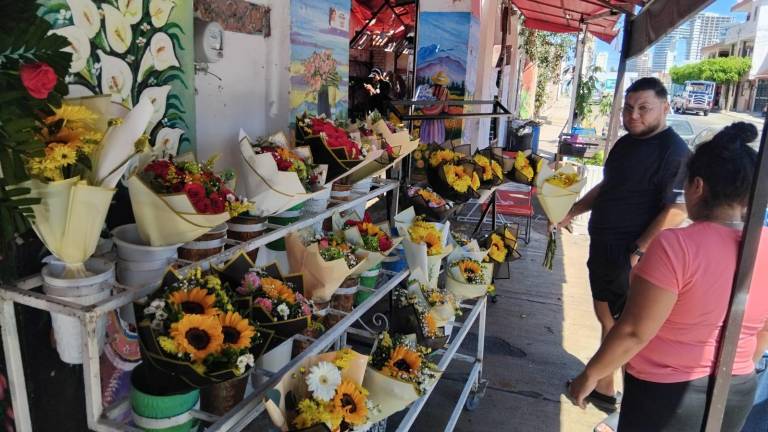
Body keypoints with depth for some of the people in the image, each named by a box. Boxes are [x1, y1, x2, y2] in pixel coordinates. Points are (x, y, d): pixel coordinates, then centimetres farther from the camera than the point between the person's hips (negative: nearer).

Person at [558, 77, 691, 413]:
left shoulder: (673, 151, -17)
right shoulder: (626, 143, 11)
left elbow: (677, 210, -23)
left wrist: (639, 252, -24)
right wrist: (571, 212, 15)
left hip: (629, 256, -9)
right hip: (603, 247, 9)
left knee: (617, 324, 3)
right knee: (606, 316, 19)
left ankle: (604, 389, 19)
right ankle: (600, 380, 35)